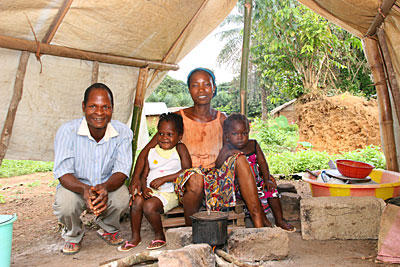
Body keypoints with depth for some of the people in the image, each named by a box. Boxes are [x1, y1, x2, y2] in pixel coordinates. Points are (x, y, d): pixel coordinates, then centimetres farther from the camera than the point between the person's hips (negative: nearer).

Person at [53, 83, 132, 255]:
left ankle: (108, 229, 8)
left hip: (108, 185, 1)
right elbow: (63, 172, -21)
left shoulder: (123, 132, -15)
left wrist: (105, 187, -41)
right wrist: (85, 189, -42)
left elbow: (122, 170, -18)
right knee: (65, 204, -32)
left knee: (122, 198, -30)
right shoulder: (68, 131, -19)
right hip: (76, 186, -1)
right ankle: (73, 235, 6)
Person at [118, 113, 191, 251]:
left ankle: (160, 236, 0)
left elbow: (187, 171, -14)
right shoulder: (152, 151, 12)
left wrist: (163, 179, -18)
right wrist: (144, 188, -12)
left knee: (149, 206, -27)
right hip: (150, 190, 5)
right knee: (137, 200, -22)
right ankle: (135, 237, -1)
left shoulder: (180, 148, -2)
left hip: (169, 192, -5)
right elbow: (144, 175, 11)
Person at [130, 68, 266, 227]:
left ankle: (258, 223, -26)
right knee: (196, 178, -37)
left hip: (216, 178, 3)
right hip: (186, 178, -3)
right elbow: (147, 150, -1)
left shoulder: (222, 119, 8)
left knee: (239, 157, -23)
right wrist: (136, 178, -17)